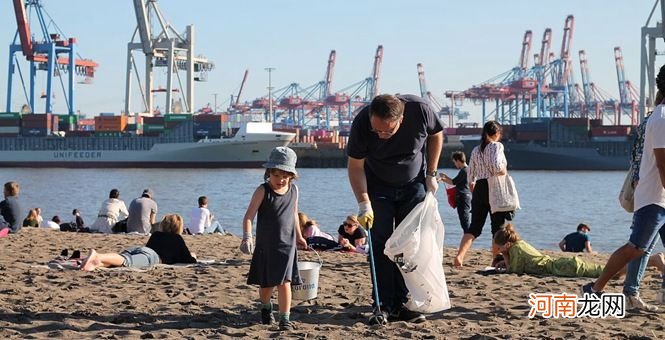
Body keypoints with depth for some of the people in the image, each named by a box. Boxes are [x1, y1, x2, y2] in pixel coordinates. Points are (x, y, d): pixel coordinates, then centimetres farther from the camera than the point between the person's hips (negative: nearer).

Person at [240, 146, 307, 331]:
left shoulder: (293, 190, 1)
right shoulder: (263, 191, -11)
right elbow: (248, 216, -15)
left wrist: (299, 236, 26)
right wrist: (247, 237, -29)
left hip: (287, 244, 2)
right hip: (265, 245, -2)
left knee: (284, 281, -8)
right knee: (266, 283, 11)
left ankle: (285, 318, -2)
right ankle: (265, 307, 39)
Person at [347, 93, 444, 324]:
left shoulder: (420, 110, -27)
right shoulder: (361, 123, -28)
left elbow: (436, 135, -4)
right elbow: (355, 166, -19)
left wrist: (431, 174, -6)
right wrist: (364, 204, -27)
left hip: (414, 186, 1)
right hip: (378, 188, -1)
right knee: (380, 245, -8)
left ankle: (401, 305, 3)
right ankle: (383, 306, -5)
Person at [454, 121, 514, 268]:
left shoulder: (476, 150, 12)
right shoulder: (497, 146, -5)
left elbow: (470, 177, 13)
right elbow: (497, 166, -23)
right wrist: (504, 173, -3)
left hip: (479, 189, 5)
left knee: (474, 226, 3)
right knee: (498, 227, 7)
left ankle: (460, 256, -15)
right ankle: (496, 259, 10)